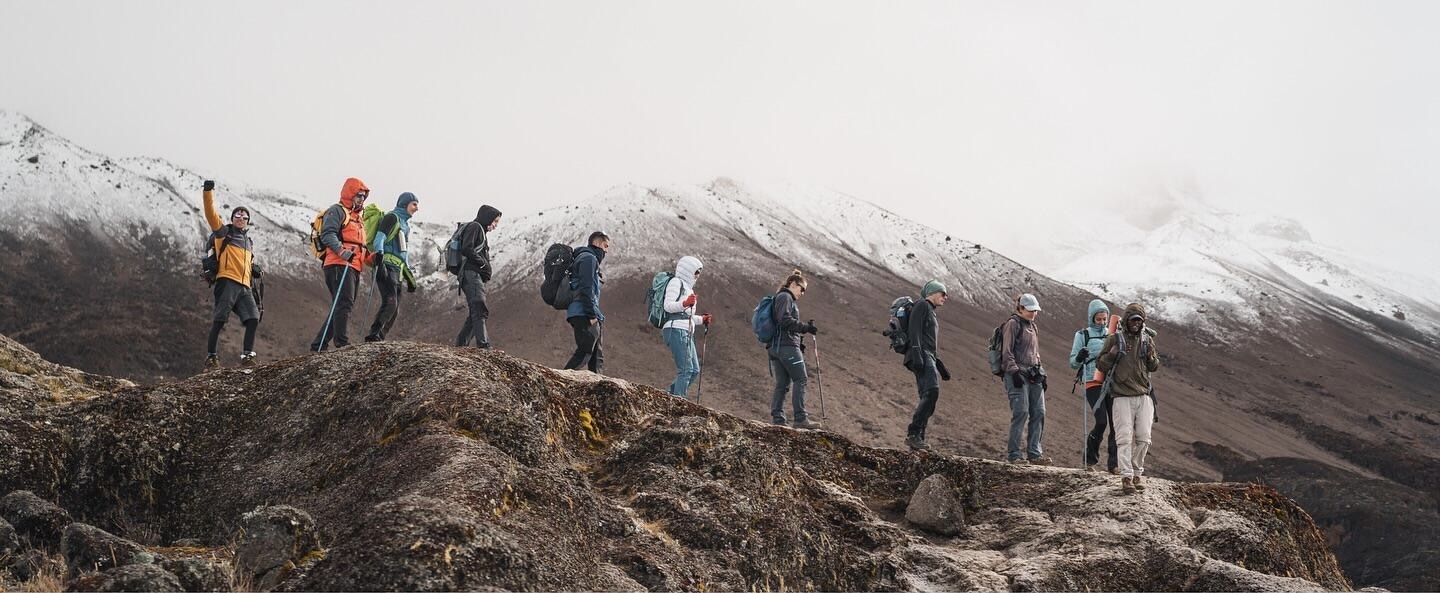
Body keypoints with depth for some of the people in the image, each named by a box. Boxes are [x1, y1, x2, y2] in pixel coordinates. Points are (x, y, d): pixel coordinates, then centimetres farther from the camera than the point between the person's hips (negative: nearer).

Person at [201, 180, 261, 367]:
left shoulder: (249, 243, 28)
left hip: (244, 286, 6)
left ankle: (247, 355, -6)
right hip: (227, 282, -6)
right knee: (219, 320, -10)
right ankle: (211, 356, -7)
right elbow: (211, 214, -3)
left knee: (253, 318, -9)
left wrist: (254, 270, 16)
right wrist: (208, 192, -15)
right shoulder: (224, 232, 11)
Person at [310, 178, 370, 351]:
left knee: (341, 307, 8)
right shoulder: (337, 211, 1)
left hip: (353, 268, 10)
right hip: (339, 265, -10)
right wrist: (342, 251, -29)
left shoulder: (357, 218, 30)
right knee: (344, 303, -18)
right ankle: (342, 342, -23)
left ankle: (319, 344, 11)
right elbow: (328, 235, -15)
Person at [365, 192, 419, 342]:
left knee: (394, 309, 4)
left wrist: (409, 277, 26)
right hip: (387, 266, -10)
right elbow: (379, 239, -13)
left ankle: (378, 337, 2)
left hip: (397, 270, 10)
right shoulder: (392, 217, 0)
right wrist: (380, 261, -26)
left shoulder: (405, 223, 28)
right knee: (390, 302, -23)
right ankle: (373, 334, -28)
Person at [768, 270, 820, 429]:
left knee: (781, 384, 7)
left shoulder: (780, 298, 26)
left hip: (775, 347, 10)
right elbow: (785, 320, -20)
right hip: (787, 346, -10)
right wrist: (806, 327, -19)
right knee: (801, 379, -8)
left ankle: (777, 419, 3)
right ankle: (800, 418, -11)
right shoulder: (785, 297, -6)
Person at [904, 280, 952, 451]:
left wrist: (940, 366, 28)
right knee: (932, 391, -25)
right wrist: (916, 354, -24)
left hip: (928, 357, 10)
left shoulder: (930, 312, 32)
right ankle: (913, 433, -31)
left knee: (927, 399, 1)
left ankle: (916, 441, -5)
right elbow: (914, 330, -12)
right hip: (921, 355, -10)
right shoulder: (922, 305, 3)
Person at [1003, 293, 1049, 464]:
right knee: (1021, 412, -13)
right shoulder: (1013, 324, -2)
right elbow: (1007, 351, -9)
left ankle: (1035, 453, 5)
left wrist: (1042, 374, 18)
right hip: (1018, 374, -8)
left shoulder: (1033, 327, 22)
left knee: (1039, 413, 1)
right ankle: (1013, 453, -8)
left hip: (1034, 375, 8)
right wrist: (1014, 371, -17)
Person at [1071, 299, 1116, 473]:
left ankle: (1113, 464, 4)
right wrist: (1079, 357, -20)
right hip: (1092, 383, -4)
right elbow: (1073, 363, 2)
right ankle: (1089, 460, 3)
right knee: (1101, 422, -16)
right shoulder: (1082, 335, 4)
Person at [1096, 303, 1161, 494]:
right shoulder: (1114, 339, 1)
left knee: (1143, 438, 4)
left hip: (1143, 397, 4)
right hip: (1122, 397, -4)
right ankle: (1126, 478, -10)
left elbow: (1154, 367, 16)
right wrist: (1112, 353, -16)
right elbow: (1100, 365, 2)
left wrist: (1150, 355, -5)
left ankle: (1137, 474, 18)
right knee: (1125, 438, -9)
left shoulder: (1147, 339, 12)